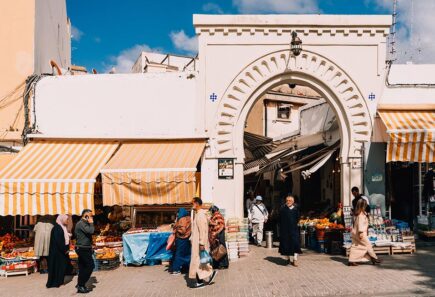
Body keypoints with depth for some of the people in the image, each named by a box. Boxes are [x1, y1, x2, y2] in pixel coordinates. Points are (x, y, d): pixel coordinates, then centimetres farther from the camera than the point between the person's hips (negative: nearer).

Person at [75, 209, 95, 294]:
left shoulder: (83, 223, 16)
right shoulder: (81, 223, -16)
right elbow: (91, 231, -28)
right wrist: (91, 223, -12)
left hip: (83, 249, 10)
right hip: (83, 249, -10)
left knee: (83, 267, 12)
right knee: (90, 265, -8)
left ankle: (80, 285, 17)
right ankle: (81, 285, -6)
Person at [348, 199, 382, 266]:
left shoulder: (358, 213, 13)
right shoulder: (361, 214, -16)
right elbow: (360, 223, -22)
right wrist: (361, 232, -25)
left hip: (355, 233, 10)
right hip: (360, 232, -10)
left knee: (355, 246, 7)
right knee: (368, 244, 2)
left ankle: (351, 261, 5)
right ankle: (374, 259, 11)